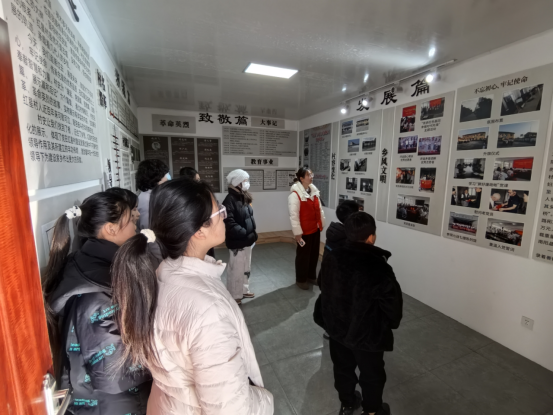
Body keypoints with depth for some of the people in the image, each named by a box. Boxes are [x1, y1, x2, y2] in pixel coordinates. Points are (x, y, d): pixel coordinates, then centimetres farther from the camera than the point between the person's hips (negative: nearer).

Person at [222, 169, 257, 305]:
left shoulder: (244, 198, 10)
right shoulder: (230, 200, -17)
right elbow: (230, 223, -25)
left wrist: (252, 233, 7)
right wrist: (246, 234, -27)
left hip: (247, 240, 9)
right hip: (238, 242, -9)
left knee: (246, 267, 21)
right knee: (236, 269, 5)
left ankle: (243, 290, 39)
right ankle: (234, 296, 24)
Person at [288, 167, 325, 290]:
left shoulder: (314, 190, 5)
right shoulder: (295, 194, -18)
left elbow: (319, 209, 12)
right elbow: (294, 215, -19)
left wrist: (322, 224, 11)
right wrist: (297, 232, -18)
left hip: (315, 229, 7)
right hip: (304, 231, -7)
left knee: (314, 254, 18)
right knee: (303, 256, 8)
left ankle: (311, 276, 38)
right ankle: (301, 280, 27)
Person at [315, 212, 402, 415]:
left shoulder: (331, 257, -16)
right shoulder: (378, 267, -32)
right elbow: (393, 303, -18)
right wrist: (392, 323, 4)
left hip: (336, 327, 5)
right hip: (366, 334, -4)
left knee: (342, 367, 28)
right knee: (371, 374, 24)